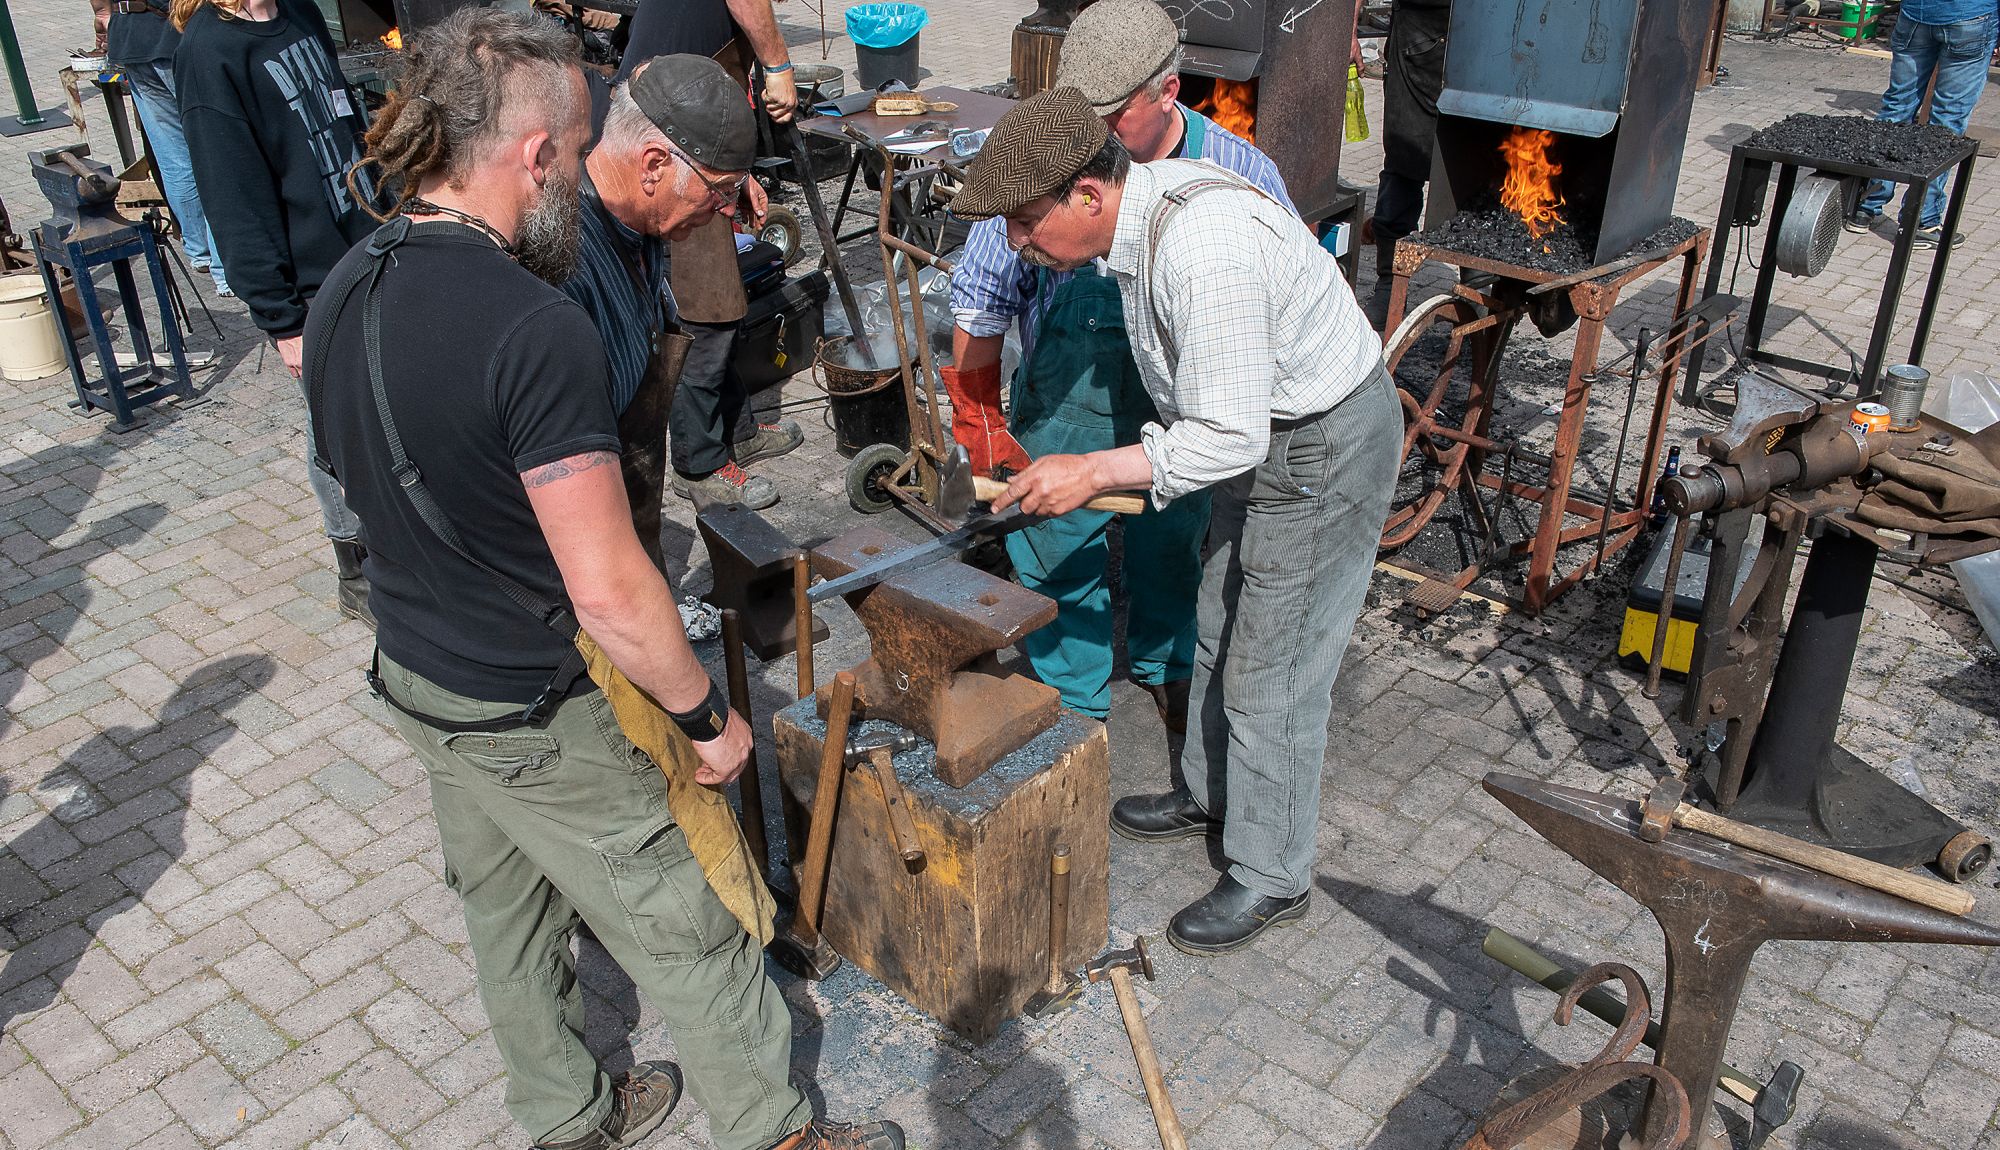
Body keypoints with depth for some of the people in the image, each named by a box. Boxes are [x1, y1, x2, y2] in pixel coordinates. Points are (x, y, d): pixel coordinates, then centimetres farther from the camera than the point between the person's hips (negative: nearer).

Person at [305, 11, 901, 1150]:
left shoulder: (343, 295, -3)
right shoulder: (536, 329, -30)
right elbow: (611, 593, -29)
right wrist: (708, 713, -14)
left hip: (417, 679, 9)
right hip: (546, 718, -9)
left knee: (506, 910, 26)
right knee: (694, 935, 11)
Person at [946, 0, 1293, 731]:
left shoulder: (1241, 175, -15)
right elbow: (983, 295, -6)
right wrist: (977, 417, -6)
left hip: (1180, 421, 1)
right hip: (1063, 416, -1)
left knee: (1169, 554, 22)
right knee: (1058, 569, 10)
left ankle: (1164, 668, 51)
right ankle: (1074, 711, 33)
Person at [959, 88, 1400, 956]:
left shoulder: (1204, 253, -35)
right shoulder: (1140, 210, -4)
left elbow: (1228, 438, -31)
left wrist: (1093, 472, -24)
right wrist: (1160, 452, 13)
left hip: (1326, 447, -9)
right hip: (1262, 428, 10)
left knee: (1271, 674, 1)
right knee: (1221, 632, 22)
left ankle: (1270, 878, 20)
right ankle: (1211, 794, 44)